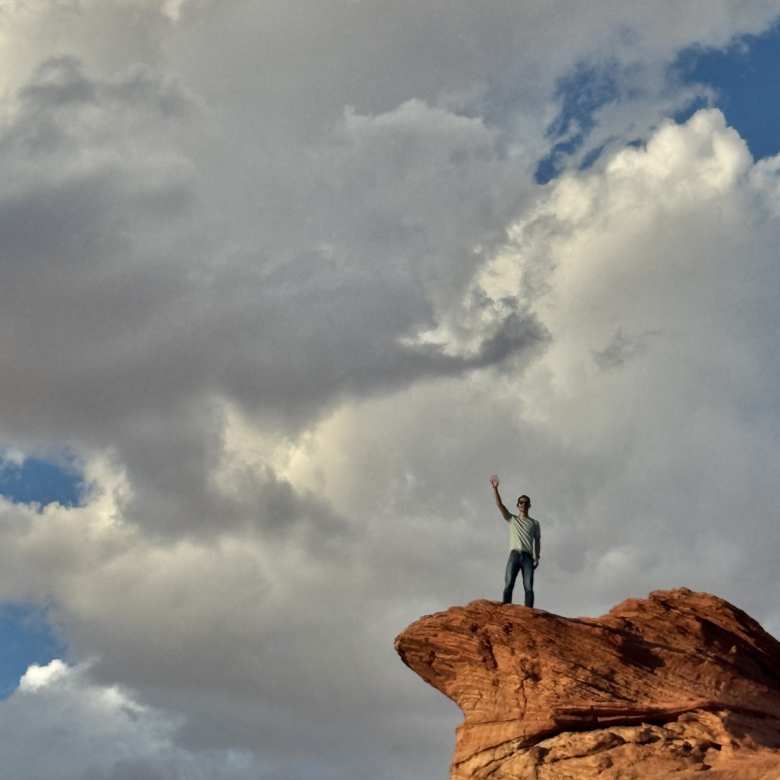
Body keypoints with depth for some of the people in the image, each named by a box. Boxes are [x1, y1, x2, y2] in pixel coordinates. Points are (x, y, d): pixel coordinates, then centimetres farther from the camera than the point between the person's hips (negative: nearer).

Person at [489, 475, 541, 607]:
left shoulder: (534, 523, 19)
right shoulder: (512, 519, 18)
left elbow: (537, 541, 15)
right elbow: (499, 505, 7)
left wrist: (537, 557, 1)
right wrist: (495, 488, -4)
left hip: (528, 556, 0)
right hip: (514, 555, 0)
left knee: (528, 587, -10)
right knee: (508, 585, -11)